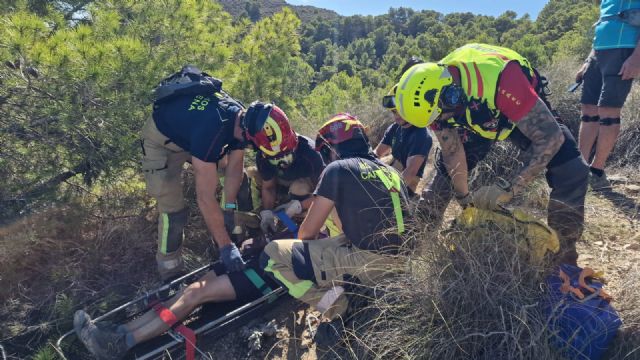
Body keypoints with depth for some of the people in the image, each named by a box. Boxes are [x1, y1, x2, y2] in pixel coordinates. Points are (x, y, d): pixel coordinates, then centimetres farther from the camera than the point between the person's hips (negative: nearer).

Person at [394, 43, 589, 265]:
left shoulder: (498, 79, -45)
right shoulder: (434, 93, -26)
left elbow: (551, 137, -42)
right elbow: (453, 153, -14)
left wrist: (510, 189, -44)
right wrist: (465, 199, -8)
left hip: (526, 113, -4)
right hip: (478, 123, 4)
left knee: (571, 171, -23)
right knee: (445, 168, -6)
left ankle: (564, 254, -6)